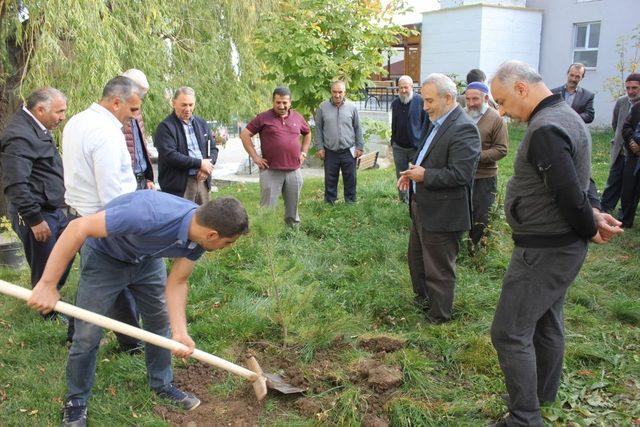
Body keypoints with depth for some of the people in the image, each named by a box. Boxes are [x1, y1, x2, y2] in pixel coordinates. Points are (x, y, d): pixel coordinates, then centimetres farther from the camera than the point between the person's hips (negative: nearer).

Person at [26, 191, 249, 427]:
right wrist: (47, 285, -38)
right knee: (88, 334, -3)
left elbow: (177, 283, -12)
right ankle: (75, 401, 22)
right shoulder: (152, 215, -44)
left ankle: (162, 384, 34)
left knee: (160, 322, 12)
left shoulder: (200, 234, -21)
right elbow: (78, 227, -40)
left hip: (147, 258, 6)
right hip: (104, 256, -6)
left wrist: (180, 333, -24)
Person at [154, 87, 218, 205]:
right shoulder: (165, 127, -6)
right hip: (179, 184, -6)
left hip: (202, 180, 6)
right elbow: (170, 156, -16)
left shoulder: (202, 124, 15)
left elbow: (213, 149, 16)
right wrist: (200, 163, -14)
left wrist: (208, 165, -6)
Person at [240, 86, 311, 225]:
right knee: (267, 207, 0)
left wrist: (303, 153, 15)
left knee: (293, 206, 13)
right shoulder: (263, 118, -2)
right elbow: (244, 135, -2)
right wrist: (255, 156, -6)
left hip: (294, 170, 4)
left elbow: (307, 134, 27)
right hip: (271, 171, -4)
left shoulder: (298, 118, 10)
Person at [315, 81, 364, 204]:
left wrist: (360, 147, 3)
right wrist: (320, 147, -1)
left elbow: (358, 128, 5)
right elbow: (318, 128, 3)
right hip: (330, 152, 0)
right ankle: (329, 203, 22)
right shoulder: (323, 107, -2)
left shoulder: (352, 107, -1)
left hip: (349, 151, 0)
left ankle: (351, 202, 24)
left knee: (350, 179, 10)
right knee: (330, 180, 9)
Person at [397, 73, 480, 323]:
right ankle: (423, 299, 47)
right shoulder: (438, 123, 8)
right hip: (423, 208, 10)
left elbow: (460, 174, -28)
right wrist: (413, 173, 2)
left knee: (438, 269, 8)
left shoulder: (463, 129, -22)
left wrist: (425, 175, -21)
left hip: (442, 214, -10)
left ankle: (439, 315, 27)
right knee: (416, 257, 26)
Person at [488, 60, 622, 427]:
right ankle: (544, 395, 39)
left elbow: (570, 193, -25)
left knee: (510, 333, -3)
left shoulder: (545, 129, -24)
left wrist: (590, 227, -7)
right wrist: (595, 212, -1)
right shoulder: (567, 115, 10)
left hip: (543, 251, -10)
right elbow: (580, 179, 14)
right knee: (547, 323, 22)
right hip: (564, 246, 10)